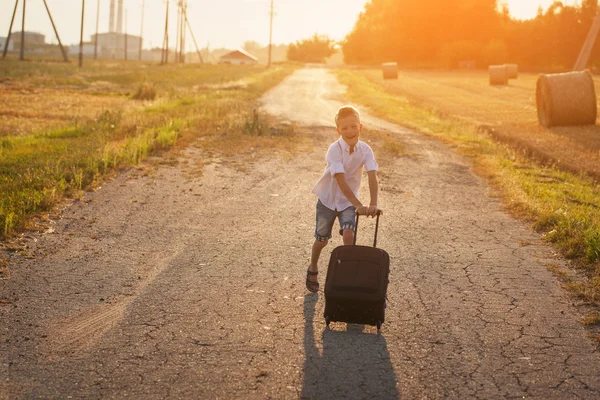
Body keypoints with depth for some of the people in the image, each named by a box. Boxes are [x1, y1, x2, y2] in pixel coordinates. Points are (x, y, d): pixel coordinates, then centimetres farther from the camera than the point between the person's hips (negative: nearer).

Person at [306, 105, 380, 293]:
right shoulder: (334, 150, -26)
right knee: (322, 239, 10)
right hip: (328, 198, -2)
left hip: (348, 201, 2)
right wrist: (359, 205, -42)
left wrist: (373, 204, -40)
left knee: (348, 234, -20)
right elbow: (341, 181, -34)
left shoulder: (365, 150, -16)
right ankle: (313, 269, 38)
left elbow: (372, 178, -25)